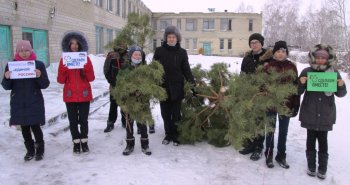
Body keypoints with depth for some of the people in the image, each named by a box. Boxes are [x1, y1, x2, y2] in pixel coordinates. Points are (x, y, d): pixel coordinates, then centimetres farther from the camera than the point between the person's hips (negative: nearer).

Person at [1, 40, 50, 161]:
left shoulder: (39, 64, -2)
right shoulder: (11, 65, 3)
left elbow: (45, 85, -3)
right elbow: (7, 87, 5)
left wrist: (39, 76, -22)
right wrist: (7, 78, -16)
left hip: (35, 103, -2)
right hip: (18, 103, 3)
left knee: (35, 126, -3)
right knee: (24, 127, 10)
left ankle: (40, 150, 20)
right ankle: (30, 150, 28)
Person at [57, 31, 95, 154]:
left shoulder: (85, 58, 2)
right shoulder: (64, 59, 2)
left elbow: (91, 78, -2)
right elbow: (61, 80, -1)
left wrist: (86, 67, -18)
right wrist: (63, 69, -18)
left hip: (84, 95, 0)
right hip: (70, 96, 1)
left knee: (83, 120, 3)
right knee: (73, 120, 5)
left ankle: (84, 142, 19)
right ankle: (76, 143, 19)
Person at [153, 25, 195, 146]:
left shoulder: (182, 52, 4)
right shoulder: (159, 51, 3)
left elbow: (186, 69, 6)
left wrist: (192, 82, -6)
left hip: (176, 87, -1)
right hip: (163, 86, 1)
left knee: (176, 113, 4)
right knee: (165, 113, 8)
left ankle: (176, 135, 16)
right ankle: (168, 134, 21)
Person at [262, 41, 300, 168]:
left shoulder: (292, 66, 2)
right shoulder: (268, 66, -5)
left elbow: (296, 86, 4)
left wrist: (296, 105, 1)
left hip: (286, 104, 2)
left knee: (283, 132, 13)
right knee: (271, 130, 9)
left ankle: (281, 156, 28)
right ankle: (269, 155, 25)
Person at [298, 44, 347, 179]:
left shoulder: (334, 72, -1)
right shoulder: (306, 71, -4)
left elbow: (340, 94, 5)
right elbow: (298, 92, -1)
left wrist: (341, 86, -16)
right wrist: (301, 84, -21)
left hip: (326, 114, 0)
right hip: (310, 114, 0)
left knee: (323, 140, 7)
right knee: (311, 139, 9)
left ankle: (322, 168, 22)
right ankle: (311, 166, 25)